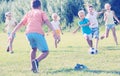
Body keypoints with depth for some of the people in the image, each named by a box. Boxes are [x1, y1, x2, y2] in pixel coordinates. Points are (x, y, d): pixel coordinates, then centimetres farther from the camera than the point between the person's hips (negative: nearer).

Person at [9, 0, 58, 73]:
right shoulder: (41, 12, 18)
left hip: (28, 33, 4)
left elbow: (20, 24, 23)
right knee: (45, 52, 2)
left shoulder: (28, 13, 29)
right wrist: (54, 32, -8)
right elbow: (47, 21, 1)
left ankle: (33, 66, 18)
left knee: (34, 48, 30)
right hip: (38, 33, -4)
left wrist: (12, 33, 24)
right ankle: (36, 61, -26)